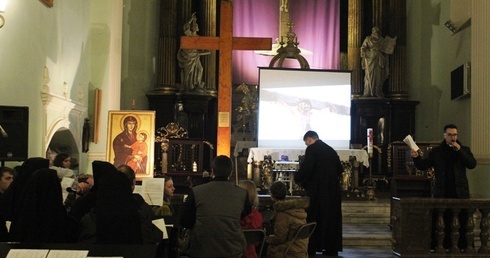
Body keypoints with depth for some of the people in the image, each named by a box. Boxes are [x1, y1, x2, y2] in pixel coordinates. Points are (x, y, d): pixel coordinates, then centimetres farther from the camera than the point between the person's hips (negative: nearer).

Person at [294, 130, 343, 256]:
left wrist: (297, 178, -1)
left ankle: (311, 248, 2)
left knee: (313, 218, 1)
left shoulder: (312, 149, -8)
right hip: (333, 190, 7)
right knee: (331, 218, 10)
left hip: (318, 190, -6)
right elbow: (339, 169, 16)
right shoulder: (331, 150, 13)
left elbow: (306, 169, -17)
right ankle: (332, 248, 11)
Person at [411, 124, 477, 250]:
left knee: (464, 221, 1)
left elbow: (472, 164, -7)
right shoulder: (436, 151, 7)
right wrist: (416, 157, -17)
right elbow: (423, 166, 2)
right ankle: (445, 246, 13)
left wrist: (459, 151, -14)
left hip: (460, 192, 0)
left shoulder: (464, 149, 8)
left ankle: (463, 246, 10)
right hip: (442, 193, 0)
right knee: (444, 222, 5)